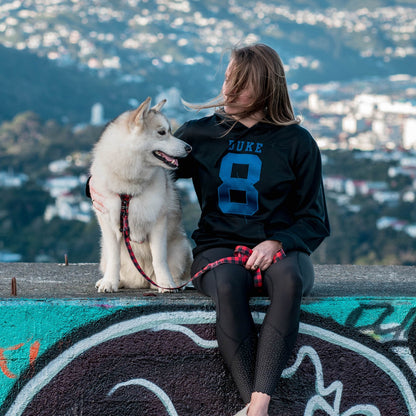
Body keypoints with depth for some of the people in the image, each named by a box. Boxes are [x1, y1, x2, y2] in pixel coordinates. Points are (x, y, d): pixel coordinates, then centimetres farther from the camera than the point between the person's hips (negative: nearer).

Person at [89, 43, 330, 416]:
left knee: (290, 280, -39)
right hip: (219, 246, 1)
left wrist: (278, 242, -13)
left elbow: (314, 220, 7)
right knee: (227, 286, -38)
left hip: (279, 249, -1)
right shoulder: (201, 134, 11)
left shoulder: (296, 142, 6)